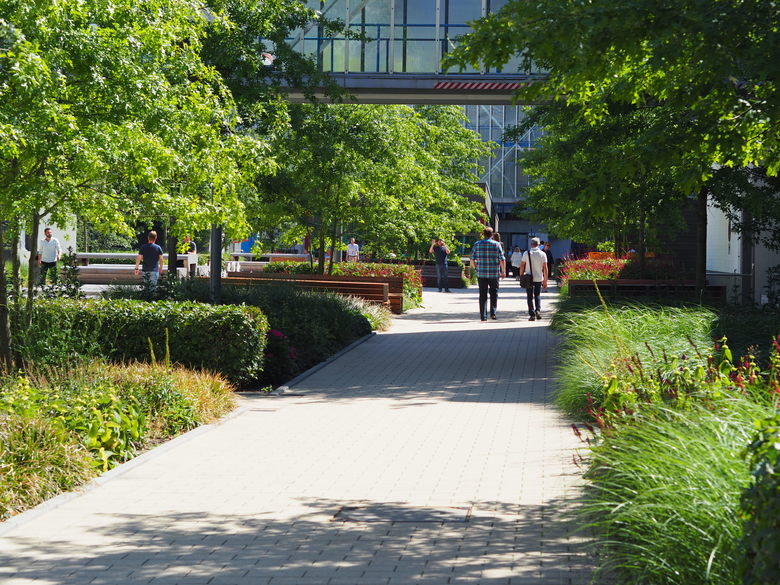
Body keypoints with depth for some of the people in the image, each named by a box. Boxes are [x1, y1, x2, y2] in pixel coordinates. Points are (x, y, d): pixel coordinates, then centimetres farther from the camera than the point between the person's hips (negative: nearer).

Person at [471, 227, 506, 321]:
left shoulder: (477, 244, 3)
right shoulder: (497, 244, 0)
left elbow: (472, 259, 4)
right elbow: (502, 259, -3)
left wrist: (476, 269, 18)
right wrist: (503, 271, 5)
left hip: (481, 274, 1)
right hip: (494, 274, -1)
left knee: (483, 295, 6)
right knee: (494, 293, 14)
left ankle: (483, 316, 4)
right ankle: (493, 312, 4)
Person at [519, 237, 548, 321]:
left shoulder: (526, 253, -3)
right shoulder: (542, 254, -1)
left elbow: (522, 266, -1)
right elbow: (545, 268, -1)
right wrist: (545, 280, 4)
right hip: (539, 279, 1)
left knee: (530, 297, 5)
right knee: (537, 295, 17)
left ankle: (532, 314, -1)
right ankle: (538, 310, -3)